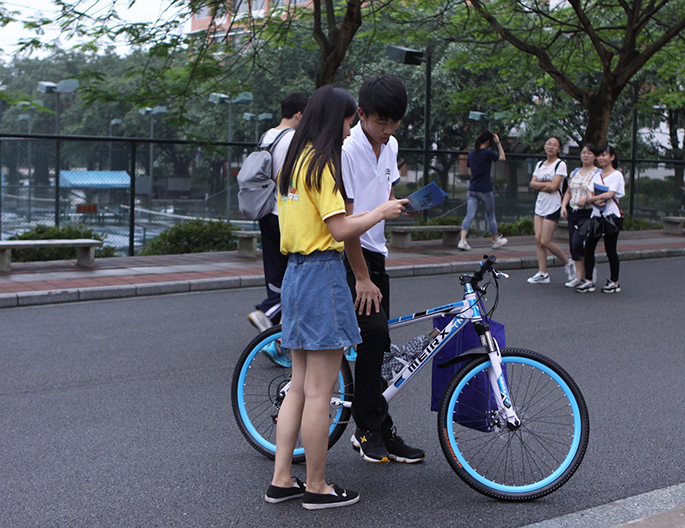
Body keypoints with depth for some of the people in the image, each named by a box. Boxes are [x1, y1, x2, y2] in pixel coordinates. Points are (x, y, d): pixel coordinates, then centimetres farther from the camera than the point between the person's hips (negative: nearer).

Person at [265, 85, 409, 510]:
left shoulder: (295, 161, 15)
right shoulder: (322, 163, -14)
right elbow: (340, 229, -18)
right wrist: (382, 211, -5)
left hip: (296, 272, 10)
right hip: (323, 273, -10)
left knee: (300, 386, 14)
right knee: (320, 391, -1)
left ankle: (282, 480, 19)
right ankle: (317, 488, 8)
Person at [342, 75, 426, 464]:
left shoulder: (390, 146, 7)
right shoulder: (347, 150, -18)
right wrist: (362, 277, -18)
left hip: (375, 251, 7)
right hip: (348, 254, -7)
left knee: (378, 343, 7)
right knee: (373, 331, -19)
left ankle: (381, 431, 14)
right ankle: (369, 428, -8)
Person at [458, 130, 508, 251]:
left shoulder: (471, 154, 5)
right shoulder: (488, 153, -12)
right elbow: (503, 158, 4)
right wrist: (498, 143, 9)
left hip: (472, 190, 5)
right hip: (485, 190, -4)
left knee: (469, 215, -3)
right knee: (490, 216, 12)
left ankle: (462, 240, -20)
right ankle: (496, 241, 28)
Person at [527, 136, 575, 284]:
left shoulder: (560, 164, -7)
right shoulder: (540, 164, 13)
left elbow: (553, 187, -17)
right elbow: (532, 184, 2)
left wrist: (540, 186, -4)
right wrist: (547, 184, -11)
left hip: (553, 206, -7)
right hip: (540, 204, 7)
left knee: (545, 241, -9)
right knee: (538, 239, 0)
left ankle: (567, 264, 12)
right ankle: (542, 273, 5)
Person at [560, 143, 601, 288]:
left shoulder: (598, 173, -4)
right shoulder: (575, 172, 16)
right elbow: (568, 191, 21)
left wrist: (586, 198, -26)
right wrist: (564, 206, 6)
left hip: (588, 213, -7)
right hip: (573, 212, 7)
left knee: (578, 242, -16)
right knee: (572, 244, 5)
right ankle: (579, 275, 13)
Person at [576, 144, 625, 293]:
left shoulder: (617, 175, -5)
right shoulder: (596, 175, 15)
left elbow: (609, 194, -17)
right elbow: (589, 195, 4)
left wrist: (594, 197, -8)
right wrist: (595, 200, -17)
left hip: (611, 216, -6)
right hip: (596, 215, 6)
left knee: (610, 249, 0)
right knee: (588, 247, 0)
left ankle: (614, 282, 11)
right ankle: (588, 281, 4)